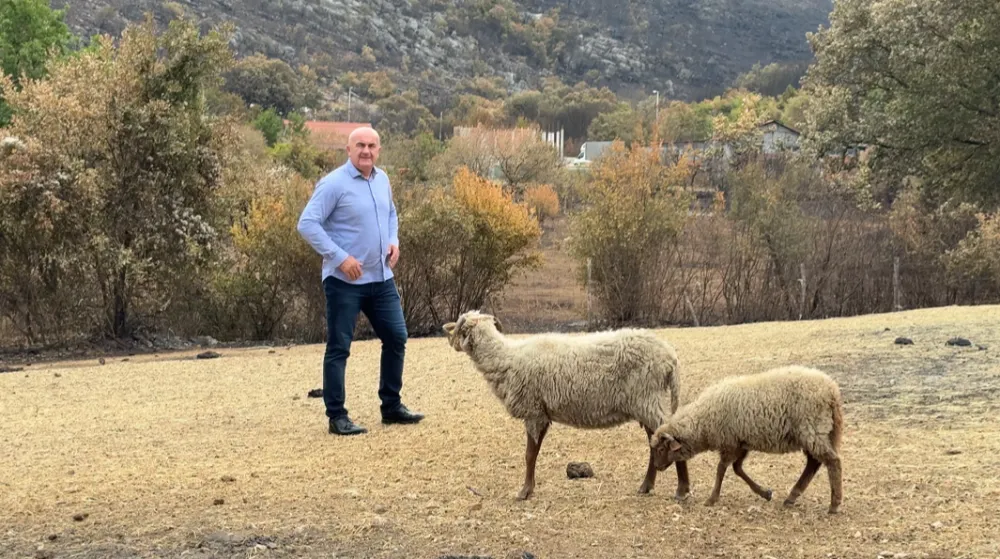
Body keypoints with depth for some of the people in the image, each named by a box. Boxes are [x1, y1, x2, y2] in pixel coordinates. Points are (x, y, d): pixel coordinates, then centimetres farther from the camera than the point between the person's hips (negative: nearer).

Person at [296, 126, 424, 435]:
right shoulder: (333, 184, -14)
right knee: (338, 348, -1)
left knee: (396, 338, 11)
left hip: (381, 278, 8)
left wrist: (394, 241, 7)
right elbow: (307, 224, -18)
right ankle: (337, 416, 6)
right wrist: (340, 257, -21)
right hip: (345, 281, -7)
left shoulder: (382, 180, 8)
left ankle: (392, 406, 24)